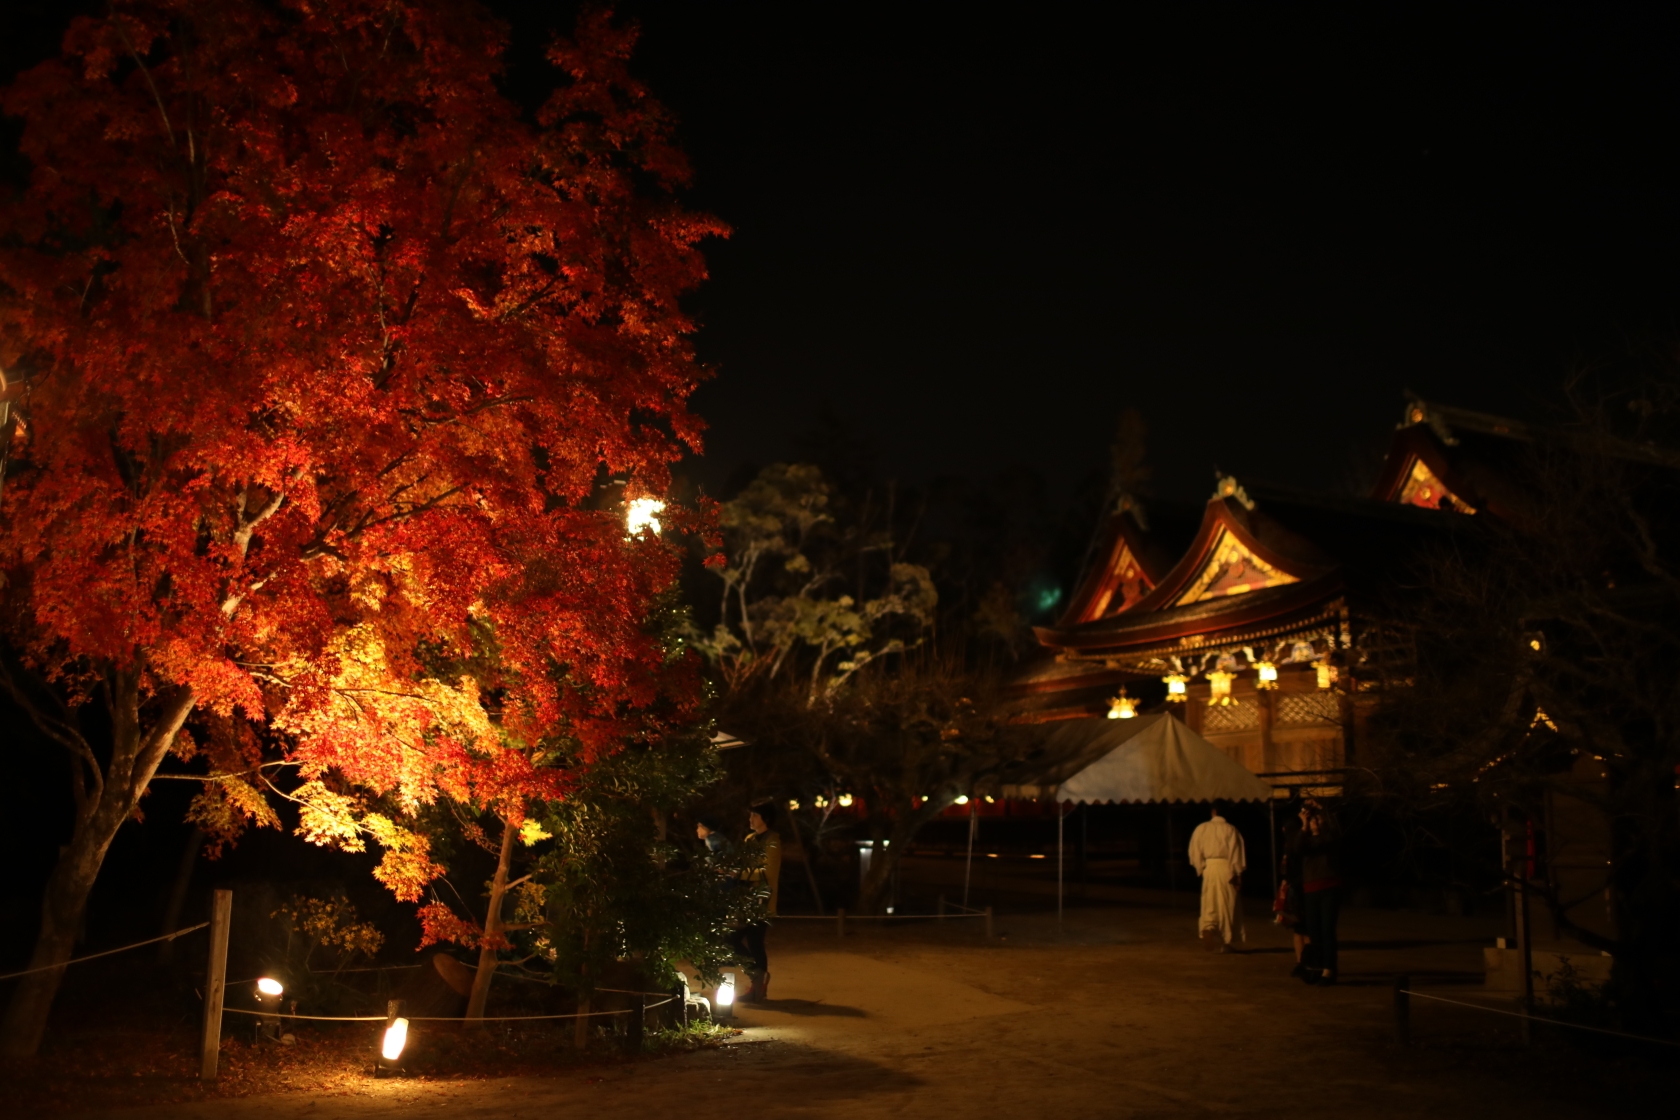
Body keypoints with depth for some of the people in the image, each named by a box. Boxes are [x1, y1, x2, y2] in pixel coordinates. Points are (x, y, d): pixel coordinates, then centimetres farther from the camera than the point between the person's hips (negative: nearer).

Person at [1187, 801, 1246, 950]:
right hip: (1226, 868, -1)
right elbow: (1237, 853, -5)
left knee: (1209, 904, 8)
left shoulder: (1201, 828, 3)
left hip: (1209, 867, 1)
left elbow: (1195, 852, 3)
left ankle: (1208, 928, -18)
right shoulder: (1230, 829, -3)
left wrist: (1201, 869, 10)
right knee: (1226, 905, 9)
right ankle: (1224, 941, 12)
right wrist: (1238, 874, -2)